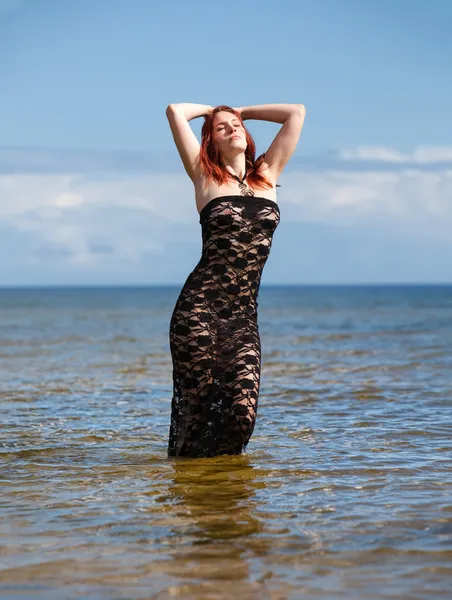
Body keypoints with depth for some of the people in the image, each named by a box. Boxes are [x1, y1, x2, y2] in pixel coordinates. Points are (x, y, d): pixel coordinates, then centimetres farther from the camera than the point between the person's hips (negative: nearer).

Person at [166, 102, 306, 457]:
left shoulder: (267, 175, 16)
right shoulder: (205, 176, 8)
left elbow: (297, 112, 20)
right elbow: (175, 111, 3)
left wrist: (242, 112, 26)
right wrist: (212, 110, 21)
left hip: (244, 316, 3)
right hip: (199, 309, -3)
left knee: (242, 409, -10)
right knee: (196, 404, -1)